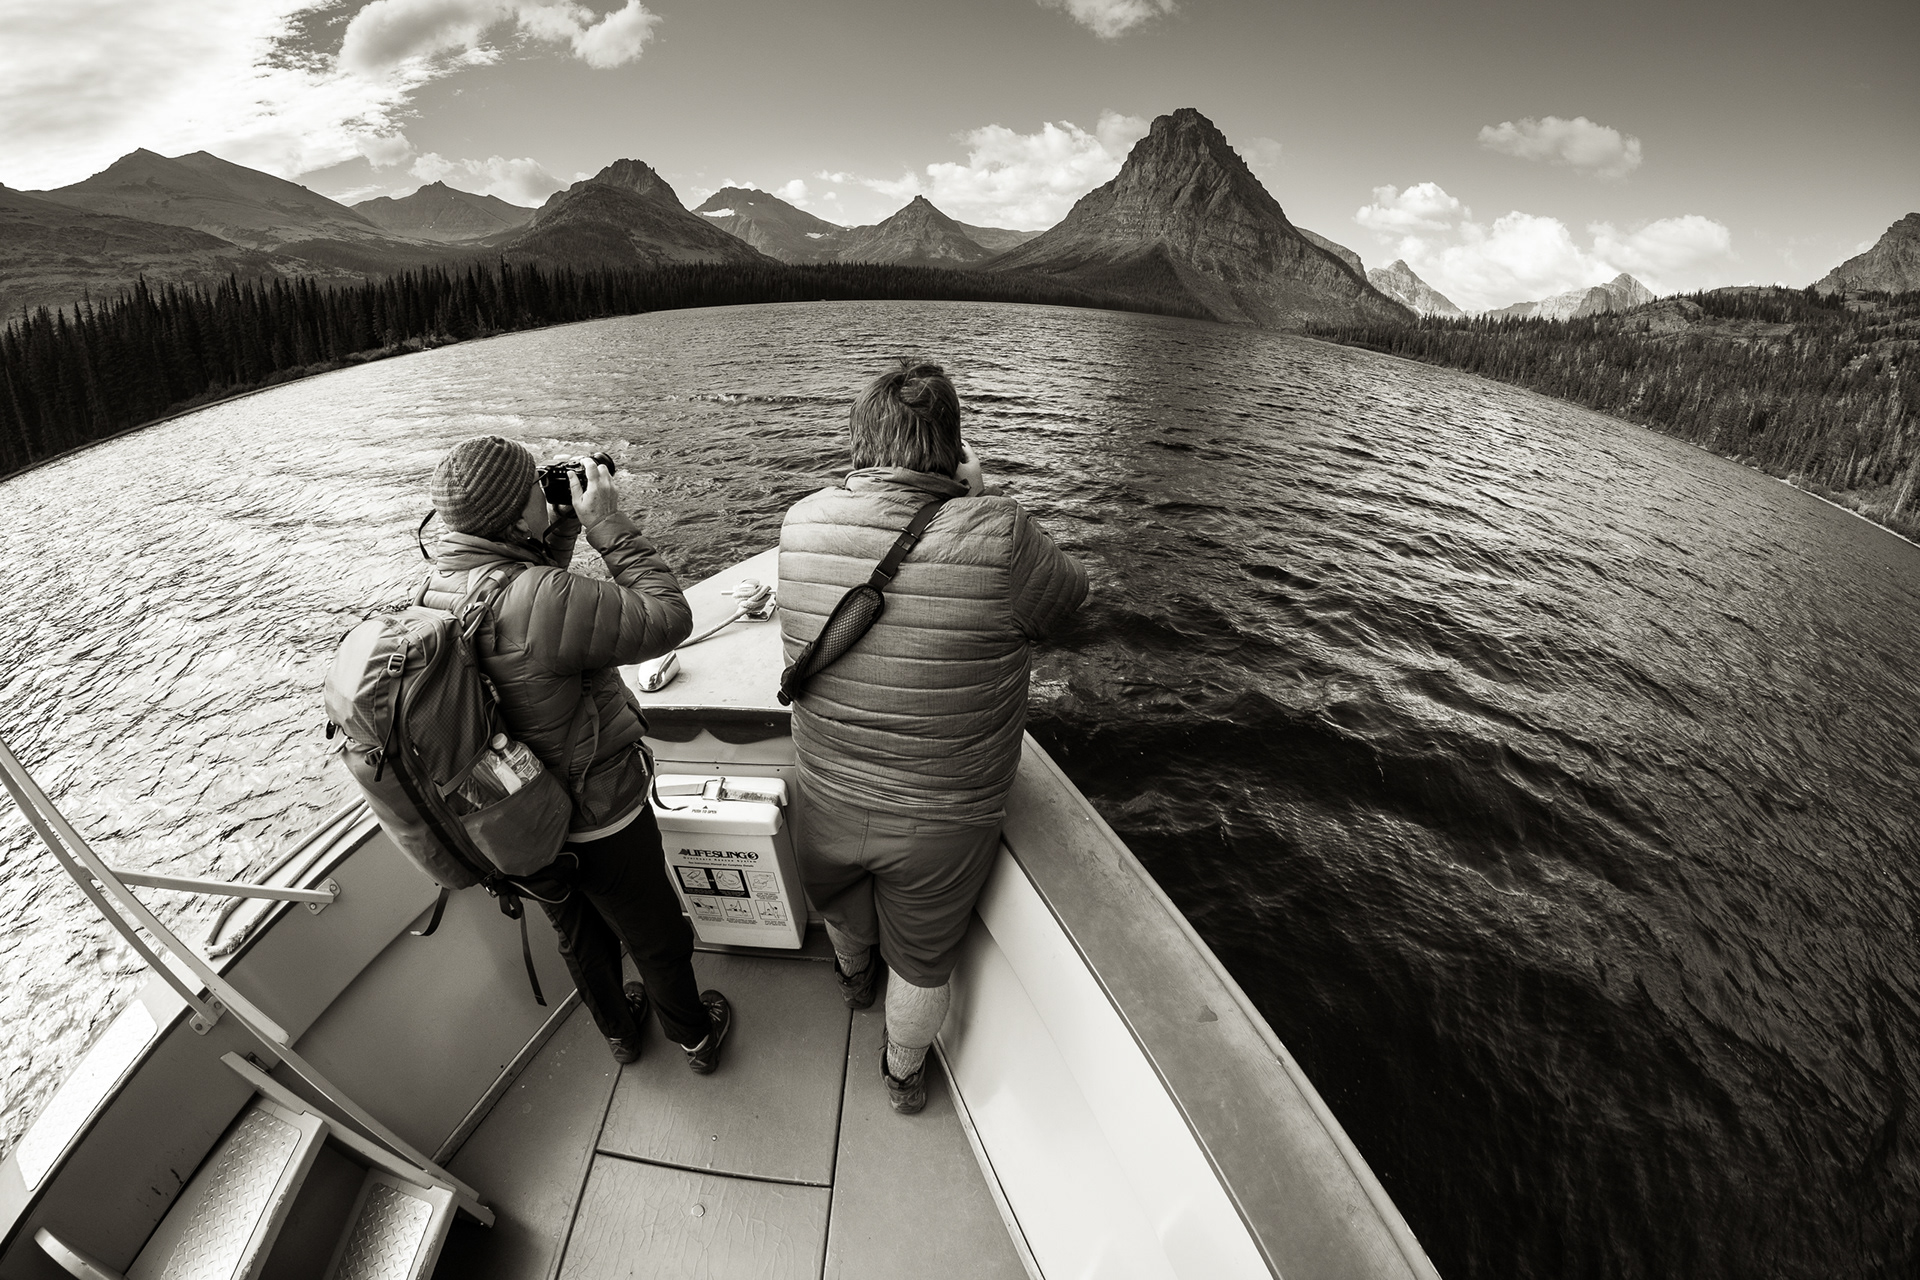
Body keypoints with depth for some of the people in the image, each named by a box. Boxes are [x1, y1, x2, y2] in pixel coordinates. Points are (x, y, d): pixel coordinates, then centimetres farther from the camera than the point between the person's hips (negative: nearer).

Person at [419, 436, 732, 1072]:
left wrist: (565, 522, 1)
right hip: (597, 818, -7)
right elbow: (667, 619, -29)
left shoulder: (436, 587, -7)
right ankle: (695, 1038, 45)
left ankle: (618, 1030, 56)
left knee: (580, 934, 30)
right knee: (658, 939, 19)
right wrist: (609, 524, -23)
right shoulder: (540, 598, -35)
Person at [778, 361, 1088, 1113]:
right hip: (941, 824, -3)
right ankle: (904, 1075, 54)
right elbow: (1068, 594, -6)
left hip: (826, 803, 3)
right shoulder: (998, 537, -27)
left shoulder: (802, 522, -16)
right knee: (922, 964, 26)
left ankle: (853, 979, 69)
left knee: (844, 916, 36)